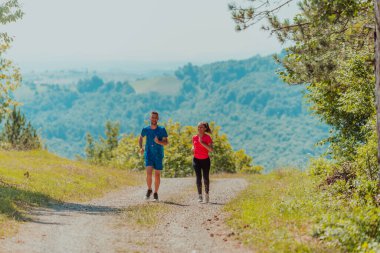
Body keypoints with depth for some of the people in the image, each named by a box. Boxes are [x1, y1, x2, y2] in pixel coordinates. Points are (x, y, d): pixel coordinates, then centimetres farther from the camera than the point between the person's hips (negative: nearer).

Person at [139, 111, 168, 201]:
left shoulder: (162, 130, -3)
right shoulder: (145, 129, 2)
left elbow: (166, 142, -4)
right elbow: (141, 138, 20)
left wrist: (158, 142, -23)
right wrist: (141, 147, 5)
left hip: (158, 155, 0)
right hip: (148, 154, 0)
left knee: (157, 174, 4)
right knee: (149, 173, -15)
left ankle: (155, 193, 18)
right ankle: (149, 189, 8)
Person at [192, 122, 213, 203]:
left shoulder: (207, 137, -8)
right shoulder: (194, 137, 4)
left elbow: (211, 149, -18)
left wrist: (202, 143, -23)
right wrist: (193, 149, -5)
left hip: (205, 160, -2)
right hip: (196, 160, 2)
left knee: (206, 178, 4)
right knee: (198, 177, -7)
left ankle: (206, 195, 21)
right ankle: (199, 196, 0)